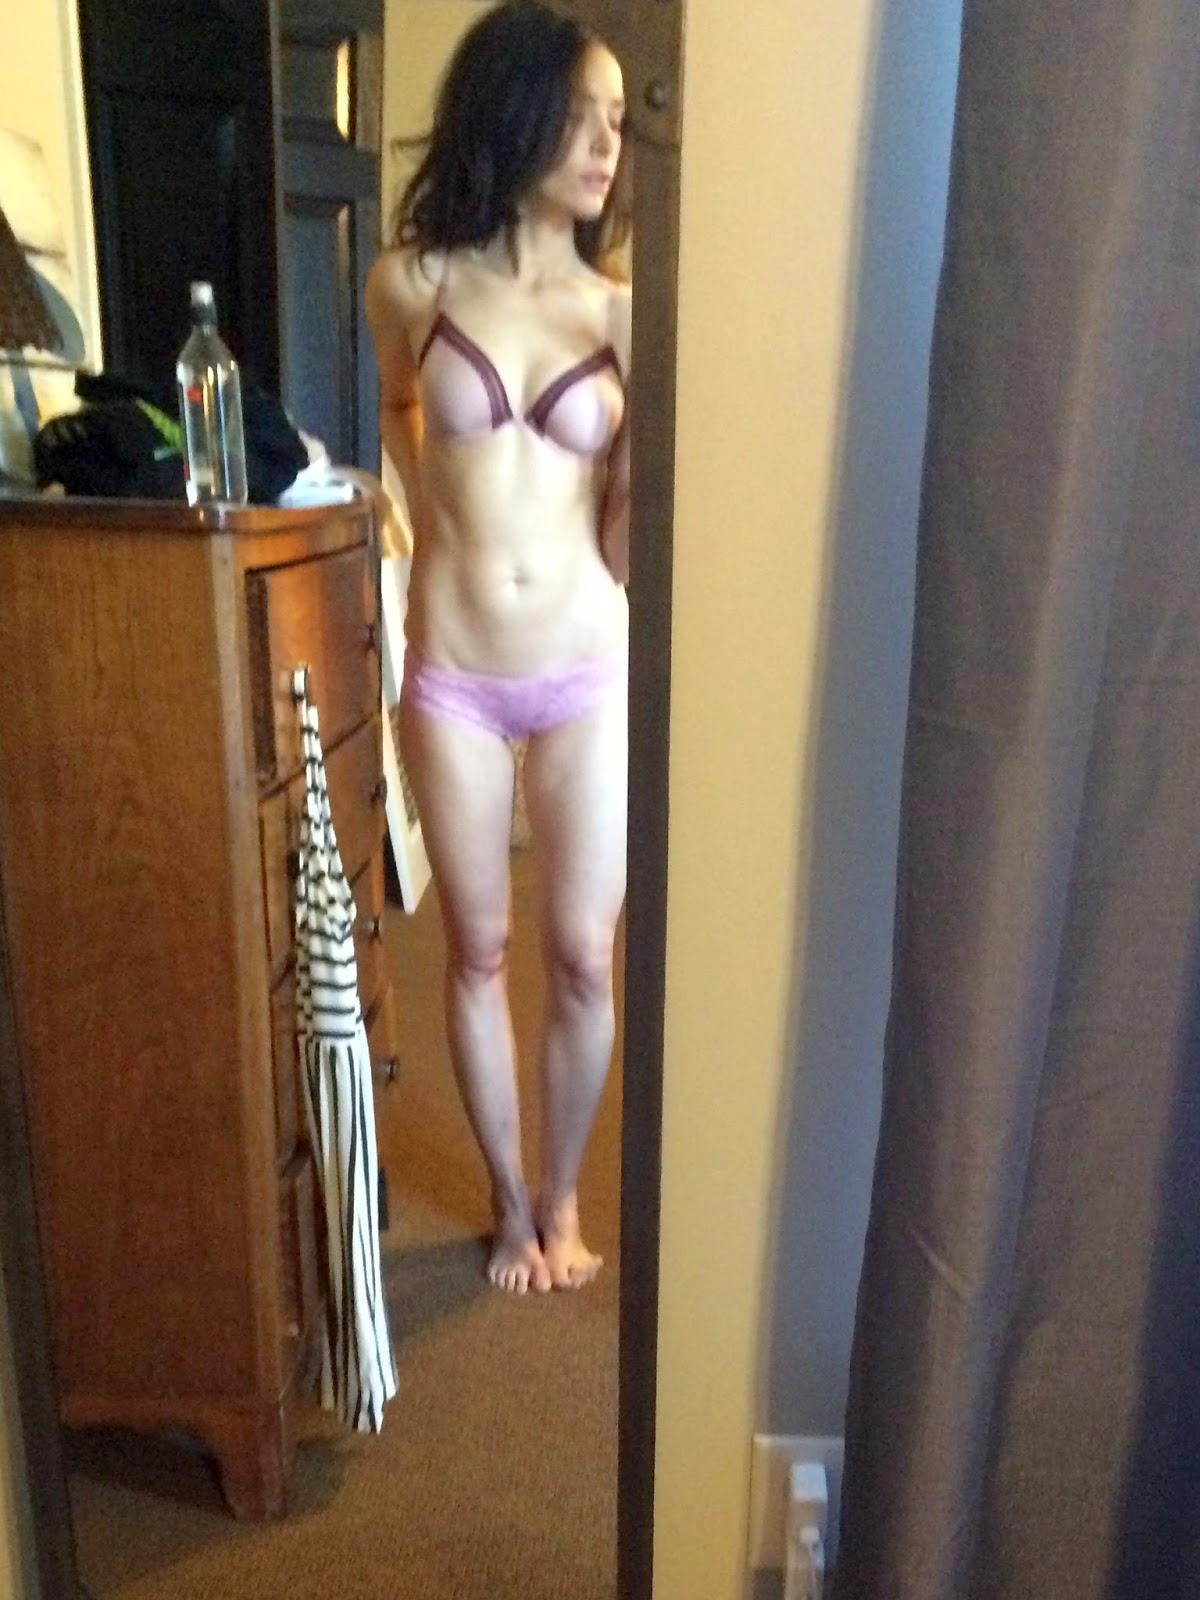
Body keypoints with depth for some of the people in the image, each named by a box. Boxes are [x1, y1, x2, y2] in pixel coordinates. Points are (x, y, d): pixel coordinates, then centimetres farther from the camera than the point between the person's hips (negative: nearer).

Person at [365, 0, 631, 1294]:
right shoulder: (411, 284, 0)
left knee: (583, 955, 6)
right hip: (451, 675, 0)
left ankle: (563, 1199, 32)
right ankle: (510, 1203, 33)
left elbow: (626, 537, 4)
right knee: (477, 949, 11)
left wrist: (652, 393, -6)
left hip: (588, 670, 0)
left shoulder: (620, 311, 2)